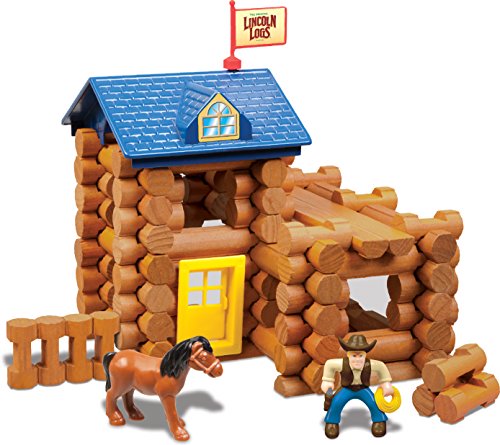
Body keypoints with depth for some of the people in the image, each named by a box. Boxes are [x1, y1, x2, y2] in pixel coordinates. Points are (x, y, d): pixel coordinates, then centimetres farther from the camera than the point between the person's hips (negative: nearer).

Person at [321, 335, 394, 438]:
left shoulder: (369, 364, -26)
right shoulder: (342, 364, -28)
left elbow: (381, 367, -5)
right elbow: (329, 364, -9)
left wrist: (386, 384, 2)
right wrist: (327, 381, -3)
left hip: (363, 389, 0)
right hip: (347, 389, 0)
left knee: (374, 402, -20)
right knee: (336, 402, -22)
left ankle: (379, 421, 7)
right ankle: (332, 422, 2)